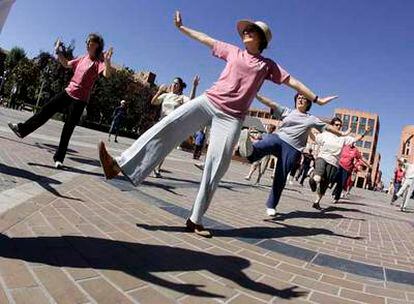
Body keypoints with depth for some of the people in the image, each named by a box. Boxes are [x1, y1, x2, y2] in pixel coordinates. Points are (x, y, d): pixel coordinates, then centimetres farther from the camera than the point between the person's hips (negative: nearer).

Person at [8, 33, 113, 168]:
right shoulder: (83, 58, 11)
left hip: (80, 100, -6)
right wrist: (58, 52, 20)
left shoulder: (99, 62, -10)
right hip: (68, 92, 6)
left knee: (68, 130, 0)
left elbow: (107, 74, -31)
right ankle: (22, 129, 20)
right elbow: (66, 64, 28)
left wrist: (107, 62, -46)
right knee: (46, 110, 6)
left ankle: (59, 158, 11)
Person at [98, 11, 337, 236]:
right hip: (208, 101, 2)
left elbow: (293, 81, 16)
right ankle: (120, 166, -21)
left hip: (231, 117, -1)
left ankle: (196, 220, 1)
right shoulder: (233, 51, 20)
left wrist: (316, 99, 16)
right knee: (167, 126, -19)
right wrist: (182, 27, 30)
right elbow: (207, 39, 25)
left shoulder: (268, 65, 16)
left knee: (216, 168, -7)